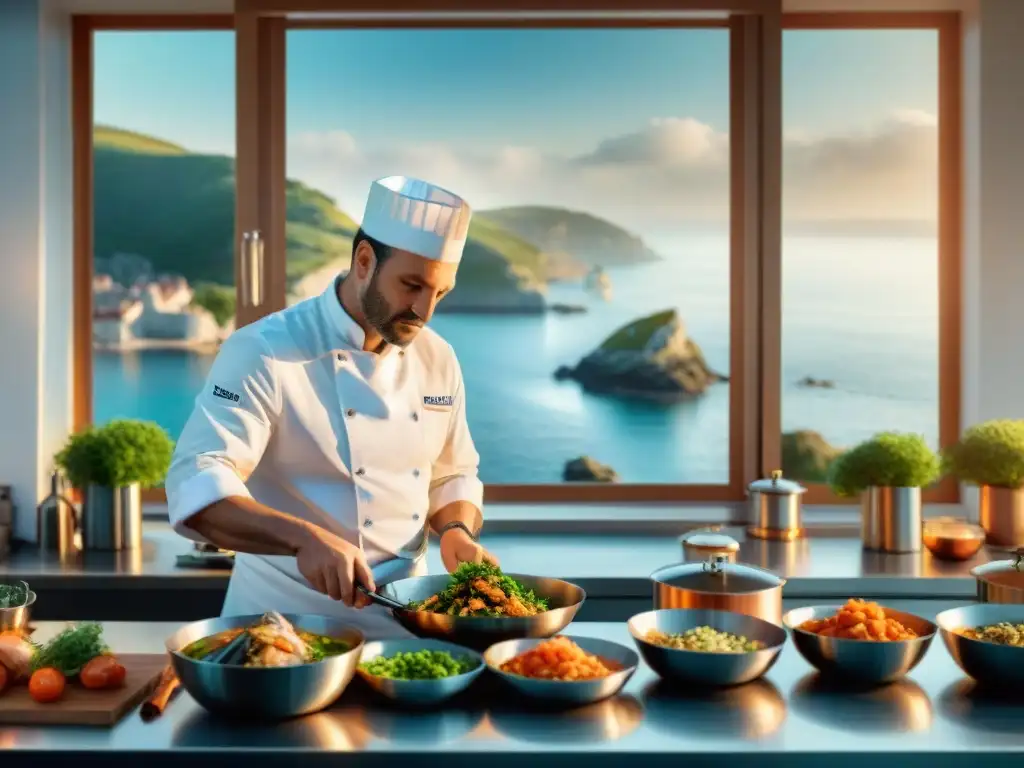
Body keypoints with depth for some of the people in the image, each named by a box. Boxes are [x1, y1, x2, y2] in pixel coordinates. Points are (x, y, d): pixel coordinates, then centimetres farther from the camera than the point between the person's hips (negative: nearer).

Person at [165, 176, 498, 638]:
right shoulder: (264, 352, -14)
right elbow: (198, 488, -24)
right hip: (287, 617, -4)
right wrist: (304, 538, -39)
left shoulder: (438, 359, 4)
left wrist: (457, 531, -5)